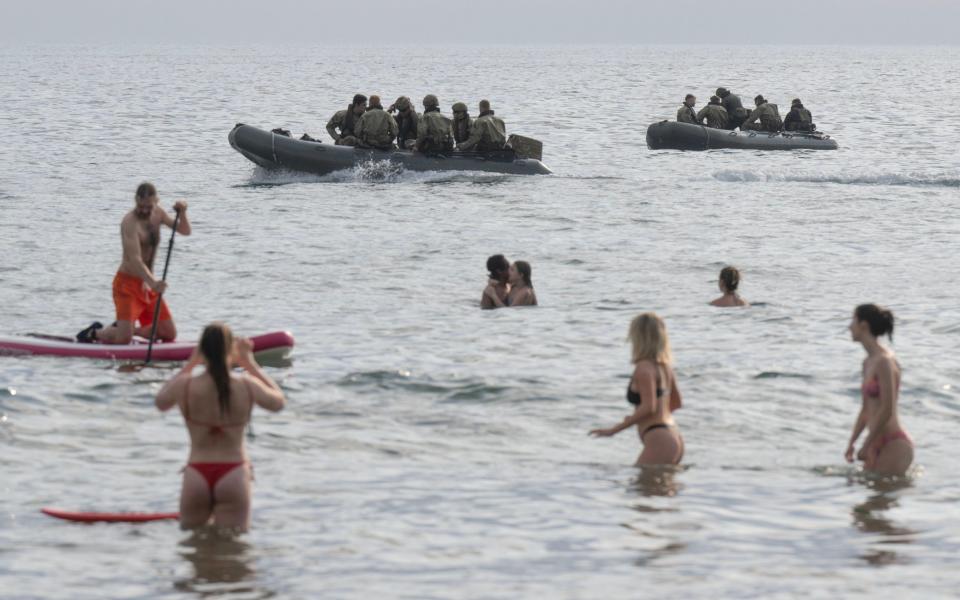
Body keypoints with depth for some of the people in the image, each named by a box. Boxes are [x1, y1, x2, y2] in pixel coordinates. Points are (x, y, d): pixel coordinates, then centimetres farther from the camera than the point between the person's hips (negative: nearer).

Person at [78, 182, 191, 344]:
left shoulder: (158, 214, 4)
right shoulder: (130, 222, -20)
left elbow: (185, 231, 10)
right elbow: (135, 259, -30)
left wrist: (182, 213, -12)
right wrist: (153, 282, -45)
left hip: (148, 284, 7)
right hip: (128, 283, -7)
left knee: (170, 334, 5)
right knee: (123, 339, -17)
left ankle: (125, 328, 22)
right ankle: (95, 332, 15)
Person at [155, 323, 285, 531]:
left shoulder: (186, 386, -8)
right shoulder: (247, 386, -8)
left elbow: (160, 402, 16)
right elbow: (278, 401, 14)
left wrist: (189, 364, 16)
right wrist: (251, 364, 18)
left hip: (197, 474, 1)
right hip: (234, 474, -1)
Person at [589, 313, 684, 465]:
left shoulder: (644, 368, -11)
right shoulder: (664, 366, 14)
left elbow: (649, 407, -20)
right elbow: (677, 403, 24)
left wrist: (614, 430, -16)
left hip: (659, 442, -9)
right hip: (674, 440, 9)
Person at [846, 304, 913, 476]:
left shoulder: (884, 361, -15)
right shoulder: (868, 362, 13)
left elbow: (886, 410, -19)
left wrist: (866, 446, -15)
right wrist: (851, 443, 13)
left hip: (894, 444, -9)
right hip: (879, 444, 9)